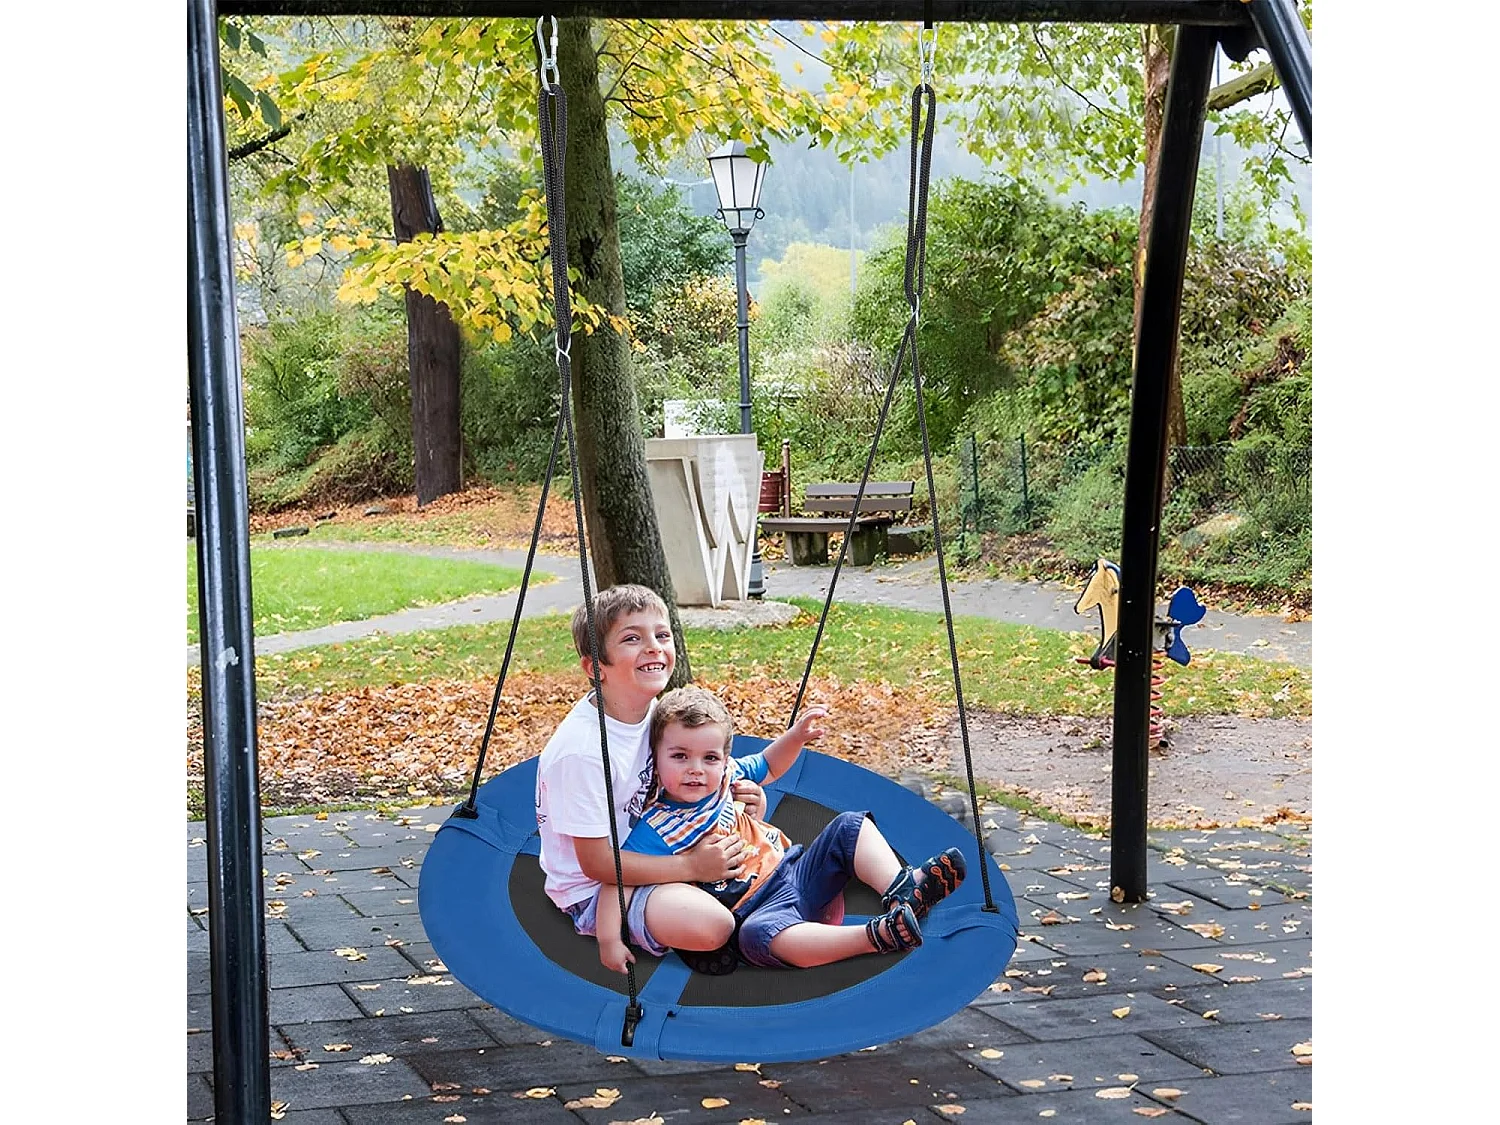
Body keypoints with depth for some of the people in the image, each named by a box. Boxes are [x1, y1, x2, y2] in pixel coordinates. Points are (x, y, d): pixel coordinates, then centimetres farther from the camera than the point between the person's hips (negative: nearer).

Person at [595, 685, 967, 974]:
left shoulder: (727, 775, 6)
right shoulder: (657, 829, -13)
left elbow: (768, 766, 27)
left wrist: (797, 735, 11)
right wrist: (609, 940, -30)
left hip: (797, 869, 8)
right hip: (761, 908, -7)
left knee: (850, 827, -1)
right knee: (757, 935, -41)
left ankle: (902, 889, -26)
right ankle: (879, 935, -49)